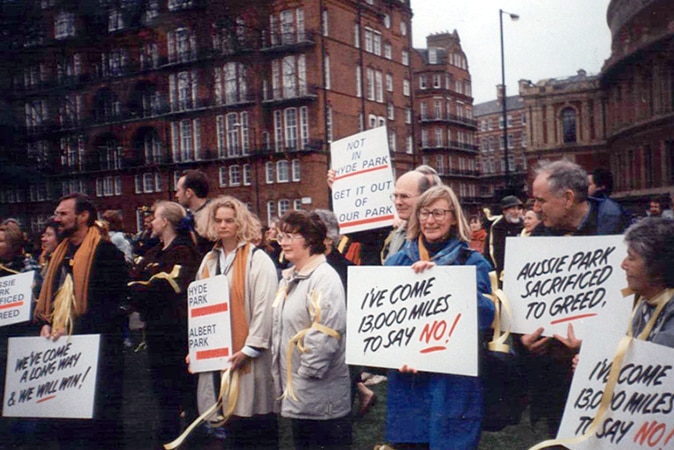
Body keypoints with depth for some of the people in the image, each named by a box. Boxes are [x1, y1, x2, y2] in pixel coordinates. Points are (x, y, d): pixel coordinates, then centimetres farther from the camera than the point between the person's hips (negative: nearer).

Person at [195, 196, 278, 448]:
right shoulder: (209, 260, 15)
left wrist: (250, 349, -17)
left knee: (258, 430, -1)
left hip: (246, 355, -6)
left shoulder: (257, 259, -7)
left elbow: (264, 308, -13)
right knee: (233, 423, 10)